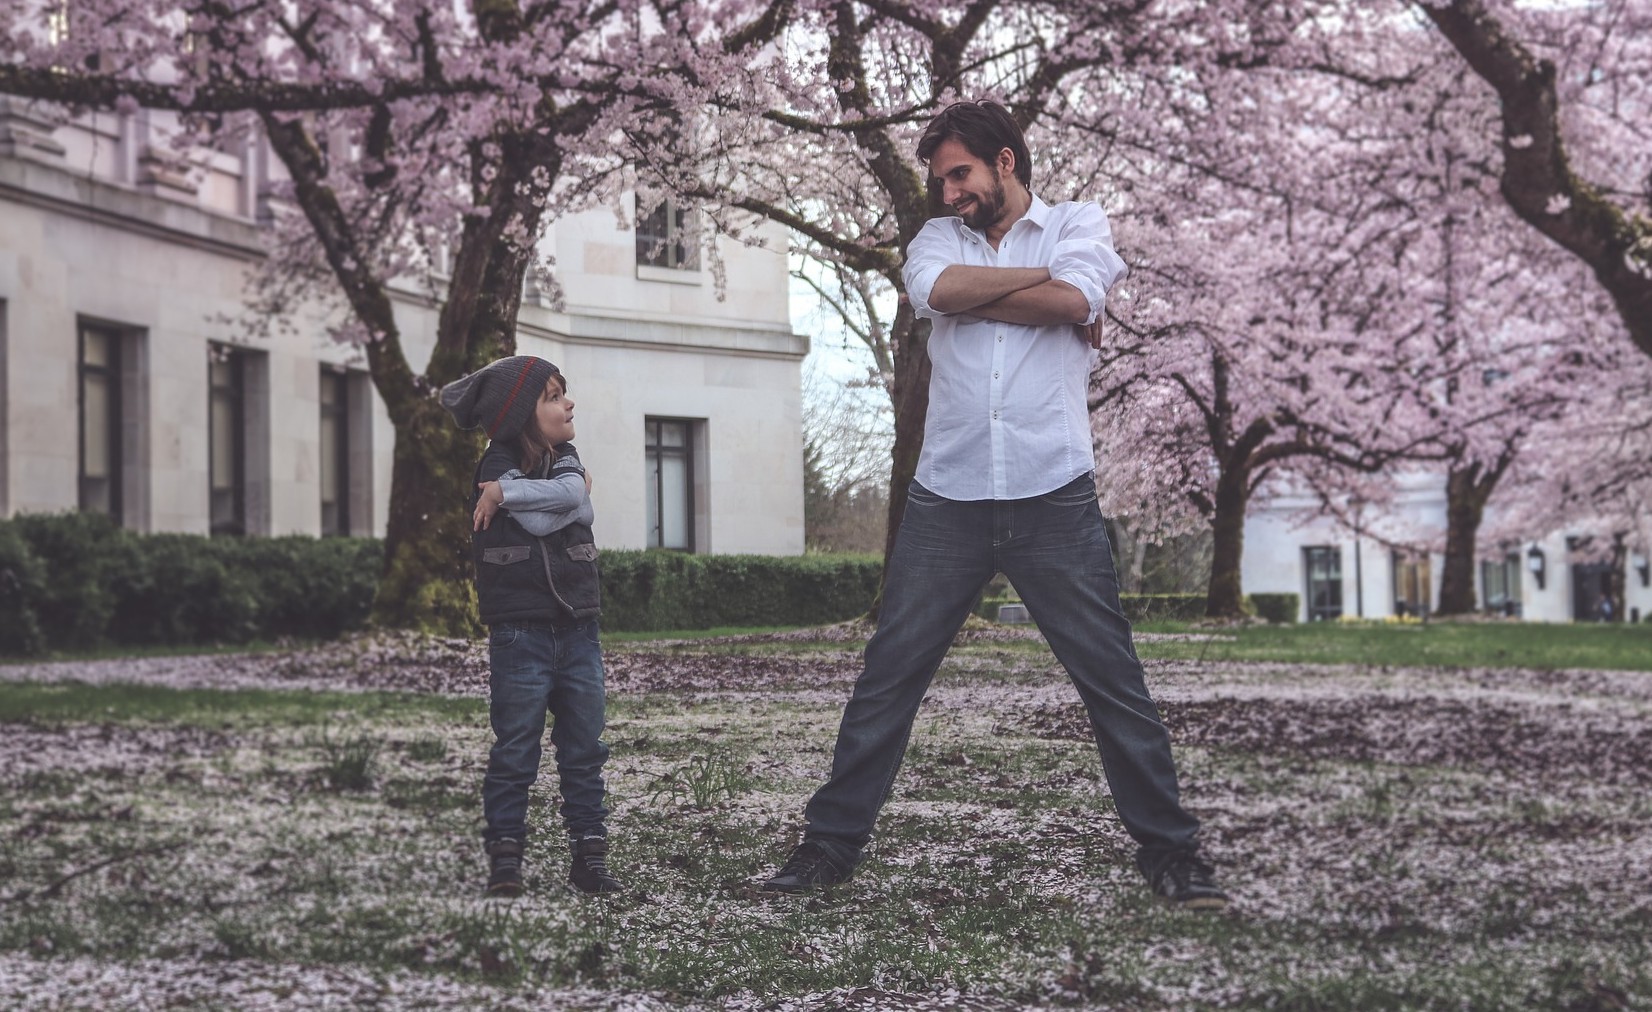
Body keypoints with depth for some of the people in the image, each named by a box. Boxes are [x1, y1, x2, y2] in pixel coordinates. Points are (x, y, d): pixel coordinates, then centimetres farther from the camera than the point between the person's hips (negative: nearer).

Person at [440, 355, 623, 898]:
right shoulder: (497, 465, -7)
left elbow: (576, 497, -12)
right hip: (520, 630, -5)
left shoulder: (565, 458, 11)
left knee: (584, 748, 8)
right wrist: (569, 495, -6)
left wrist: (508, 492, -17)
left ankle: (589, 853, 15)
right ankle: (504, 860, 7)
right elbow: (539, 522, -21)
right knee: (514, 750, 0)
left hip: (578, 629, 6)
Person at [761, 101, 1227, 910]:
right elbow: (937, 291, -8)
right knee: (886, 680, 3)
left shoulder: (1079, 224, 10)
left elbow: (1074, 301, -13)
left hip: (1054, 500, -2)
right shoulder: (939, 238, 16)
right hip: (947, 501, 2)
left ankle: (1168, 851, 9)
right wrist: (1041, 278, -3)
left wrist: (970, 296, -5)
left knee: (1115, 682, 0)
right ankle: (830, 842, 11)